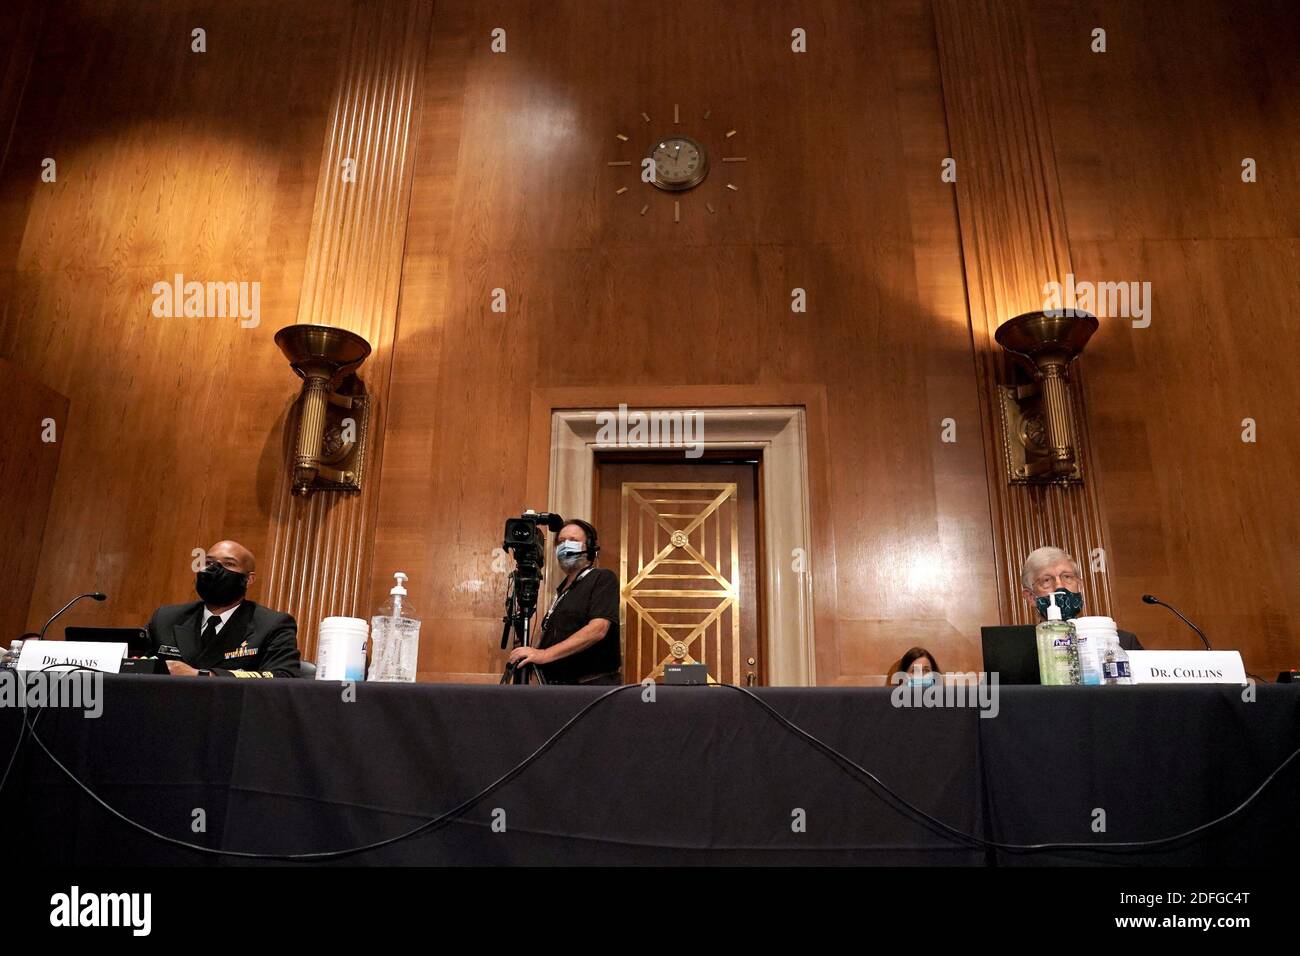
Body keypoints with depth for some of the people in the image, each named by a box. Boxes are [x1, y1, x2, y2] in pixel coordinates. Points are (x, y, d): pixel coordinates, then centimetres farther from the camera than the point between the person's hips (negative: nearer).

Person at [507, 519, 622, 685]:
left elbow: (597, 629, -21)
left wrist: (545, 654, -26)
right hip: (556, 684, 7)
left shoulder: (603, 578, -6)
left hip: (593, 683, -7)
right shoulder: (562, 588, 18)